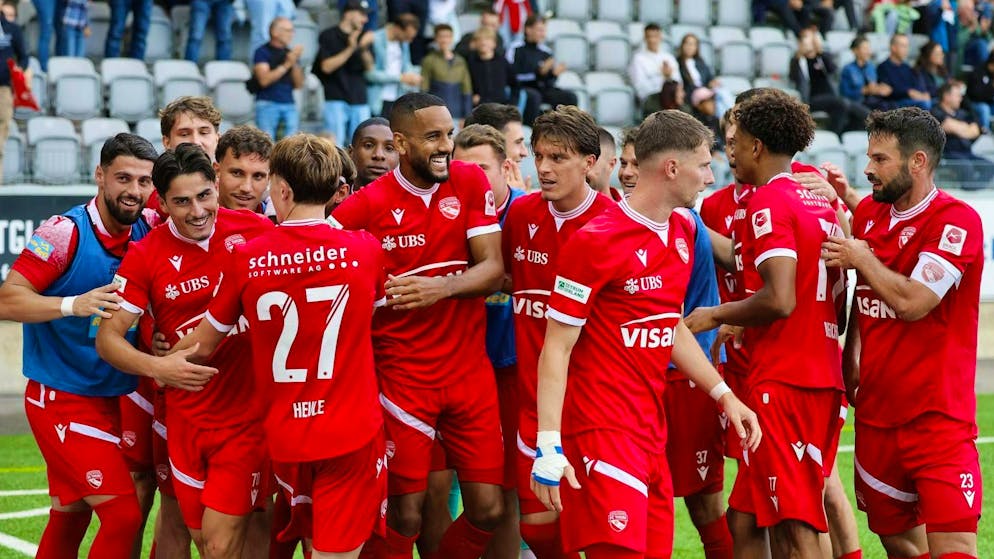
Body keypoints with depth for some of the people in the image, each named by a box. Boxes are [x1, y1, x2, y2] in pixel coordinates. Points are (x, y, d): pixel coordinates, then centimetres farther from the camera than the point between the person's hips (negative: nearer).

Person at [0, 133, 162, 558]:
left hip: (116, 399, 6)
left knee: (68, 523, 13)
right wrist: (73, 304, -34)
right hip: (63, 400, -6)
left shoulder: (149, 231, 0)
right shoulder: (64, 232, -15)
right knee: (124, 516, -13)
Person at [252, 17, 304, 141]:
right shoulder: (262, 52, 2)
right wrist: (286, 64, -13)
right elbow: (264, 80, -11)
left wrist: (295, 63, -3)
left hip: (289, 104, 5)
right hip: (267, 103, -5)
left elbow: (298, 84, 12)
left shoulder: (291, 53, 17)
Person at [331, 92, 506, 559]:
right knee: (406, 516, -1)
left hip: (471, 373, 3)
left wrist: (441, 287, -23)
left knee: (488, 511, 4)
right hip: (403, 377, -3)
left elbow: (493, 270, -6)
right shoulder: (366, 206, -9)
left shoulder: (472, 183, -1)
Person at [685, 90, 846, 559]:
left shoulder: (769, 202, -9)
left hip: (781, 382, -9)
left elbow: (780, 300, -21)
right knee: (756, 518, 14)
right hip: (824, 378, 9)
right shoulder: (821, 203, 16)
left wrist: (715, 316, -6)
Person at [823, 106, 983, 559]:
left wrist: (861, 258, -9)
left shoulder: (957, 221, -13)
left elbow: (912, 302, -22)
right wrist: (851, 357, 9)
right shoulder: (868, 212, 9)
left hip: (938, 416, -7)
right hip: (876, 414, 7)